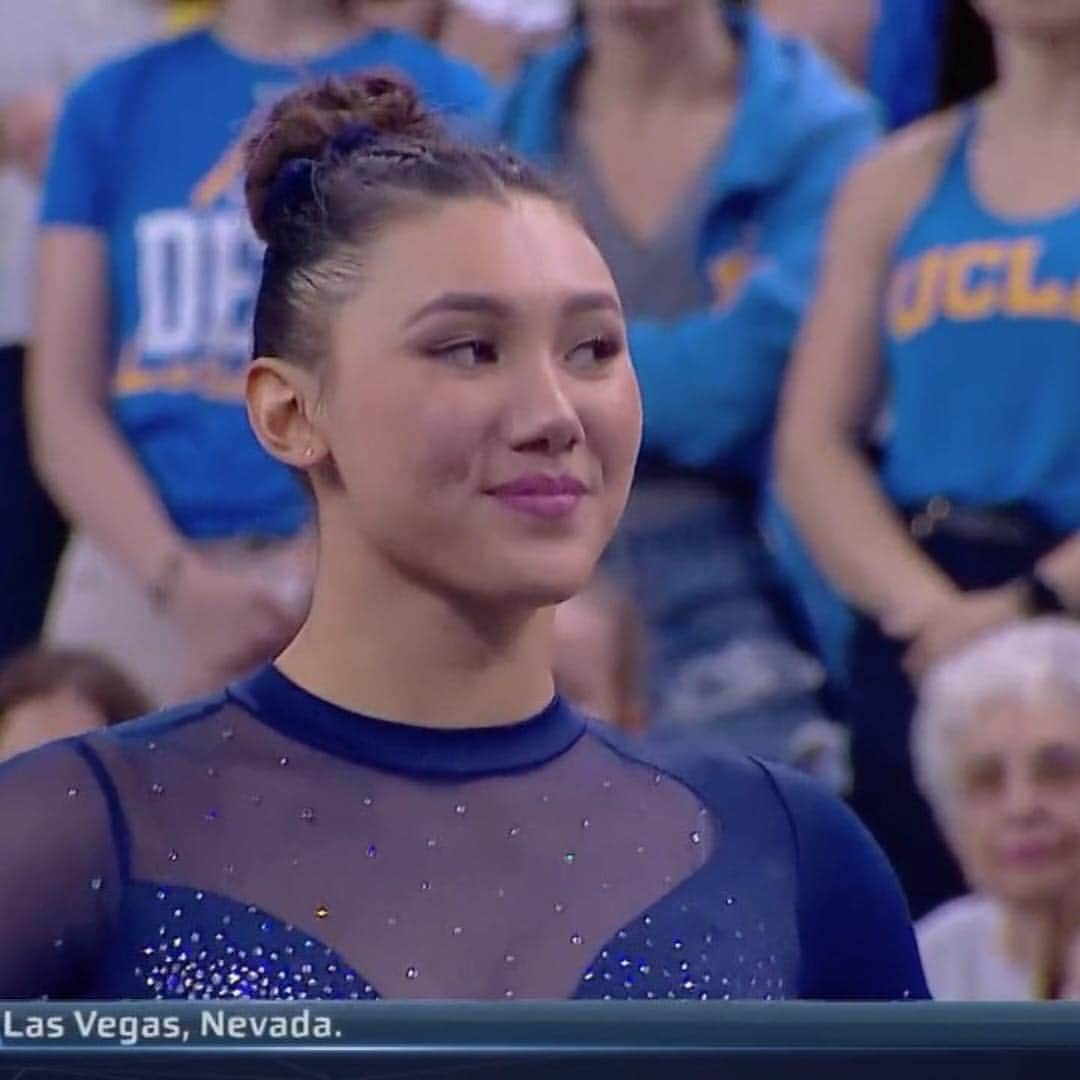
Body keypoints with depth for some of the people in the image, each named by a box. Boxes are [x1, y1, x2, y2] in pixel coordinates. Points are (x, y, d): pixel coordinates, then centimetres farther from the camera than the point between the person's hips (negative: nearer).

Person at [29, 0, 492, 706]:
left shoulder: (445, 99, 6)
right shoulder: (114, 104, 12)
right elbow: (65, 406, 8)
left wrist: (311, 580, -10)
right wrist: (183, 584, -8)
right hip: (137, 575, 2)